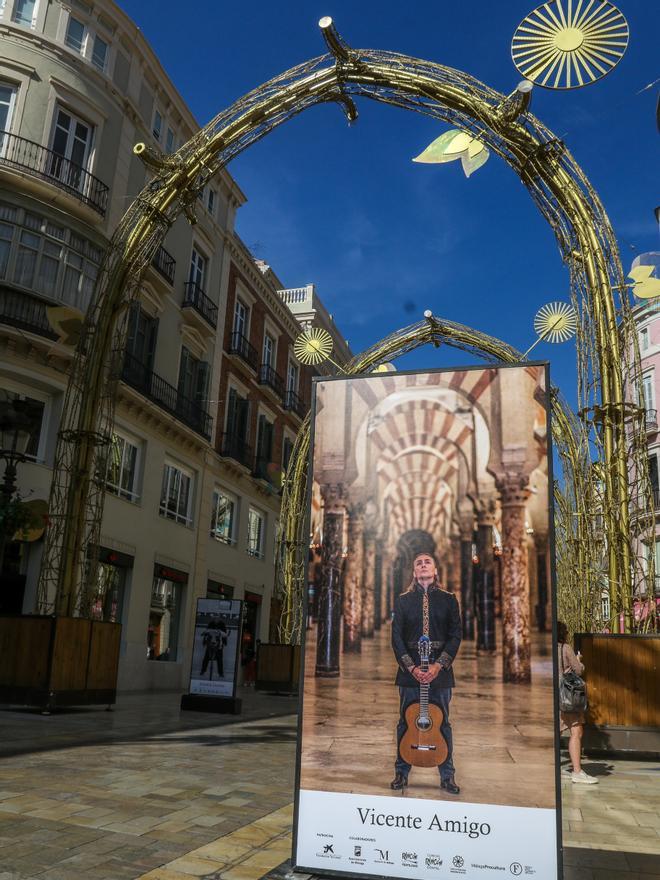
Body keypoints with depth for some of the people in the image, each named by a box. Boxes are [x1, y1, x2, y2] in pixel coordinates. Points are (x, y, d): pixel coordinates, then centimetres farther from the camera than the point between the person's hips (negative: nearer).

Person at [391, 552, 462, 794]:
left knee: (442, 722, 7)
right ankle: (401, 773, 19)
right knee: (406, 722, 7)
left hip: (440, 671, 0)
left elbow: (455, 635, -1)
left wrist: (438, 666, -12)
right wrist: (411, 667, -10)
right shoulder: (403, 600, 5)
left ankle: (447, 776, 18)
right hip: (409, 670, 0)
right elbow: (396, 637, 1)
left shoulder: (448, 599, 4)